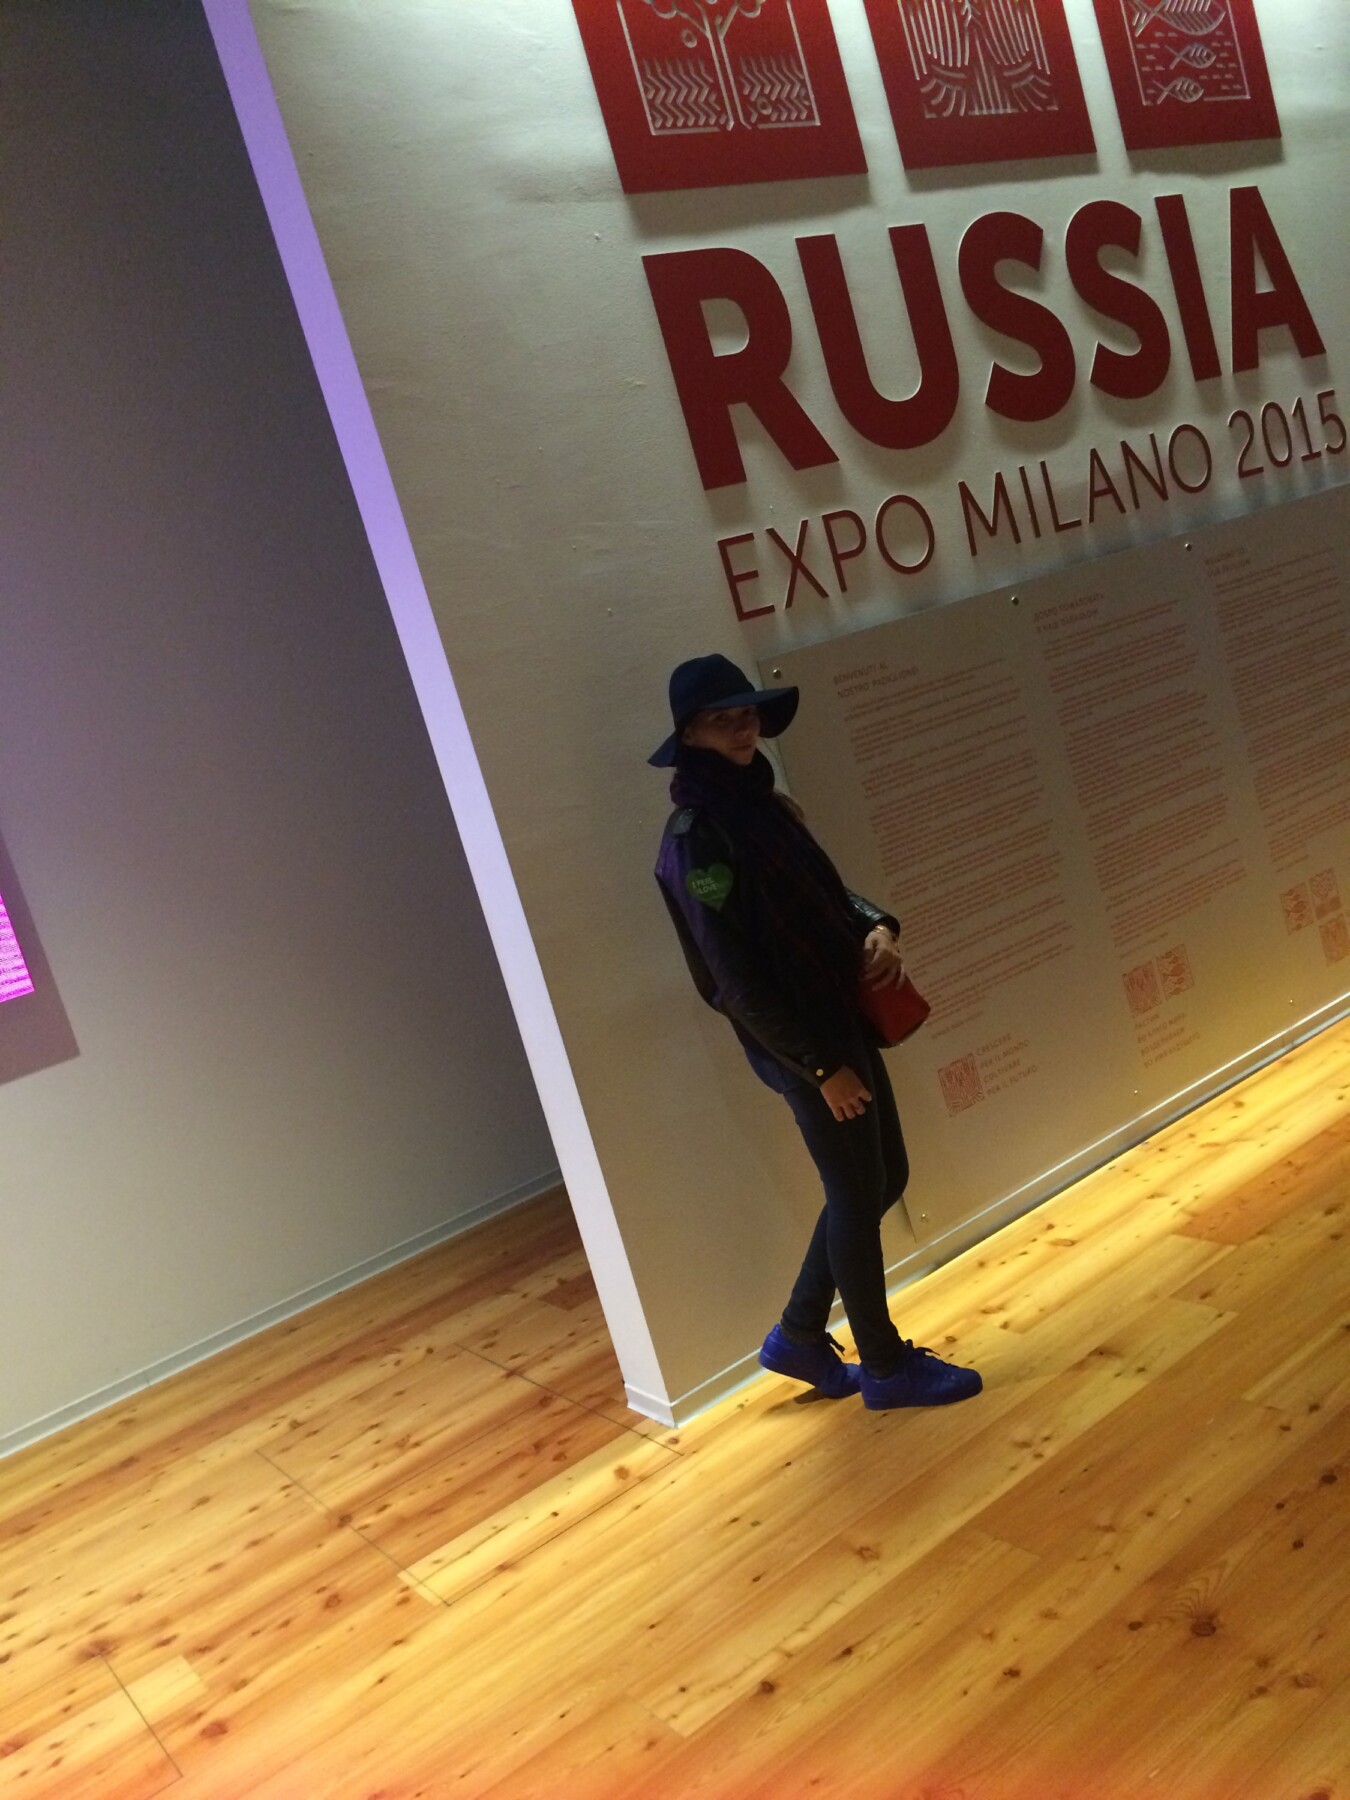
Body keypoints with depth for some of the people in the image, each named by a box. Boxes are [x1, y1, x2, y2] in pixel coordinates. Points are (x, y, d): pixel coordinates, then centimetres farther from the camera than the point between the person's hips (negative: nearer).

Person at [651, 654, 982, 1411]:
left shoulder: (762, 801, 8)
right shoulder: (696, 835, -18)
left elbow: (827, 889, 18)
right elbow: (736, 979, -20)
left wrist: (877, 927, -4)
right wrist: (820, 1064, -18)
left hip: (843, 1017, 9)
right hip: (797, 1041, -9)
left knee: (884, 1180, 17)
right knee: (859, 1194, 5)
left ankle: (800, 1335, 32)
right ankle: (887, 1366, 26)